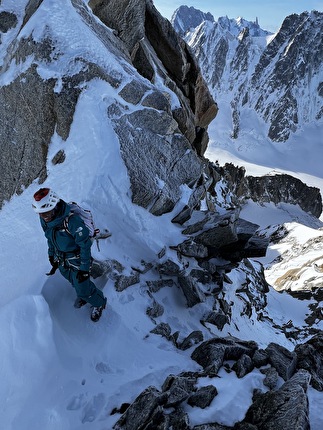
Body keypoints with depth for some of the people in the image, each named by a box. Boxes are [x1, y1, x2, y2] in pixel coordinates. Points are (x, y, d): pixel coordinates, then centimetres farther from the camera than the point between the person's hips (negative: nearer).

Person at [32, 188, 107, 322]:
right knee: (74, 281, 27)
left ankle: (99, 303, 36)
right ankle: (83, 295, 57)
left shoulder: (72, 220, -37)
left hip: (77, 260, -6)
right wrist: (52, 255, 14)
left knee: (83, 288, 7)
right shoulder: (45, 220, -14)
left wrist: (84, 268, -22)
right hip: (62, 260, 7)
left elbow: (85, 245, -27)